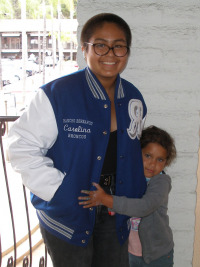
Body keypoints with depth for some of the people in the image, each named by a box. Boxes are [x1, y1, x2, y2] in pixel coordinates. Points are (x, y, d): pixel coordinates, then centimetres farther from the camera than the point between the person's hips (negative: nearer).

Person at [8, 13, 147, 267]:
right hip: (66, 215, -5)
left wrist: (134, 197, 7)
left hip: (115, 213, 5)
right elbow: (22, 147, -17)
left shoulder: (134, 99, 1)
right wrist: (60, 190, -19)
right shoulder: (56, 95, -19)